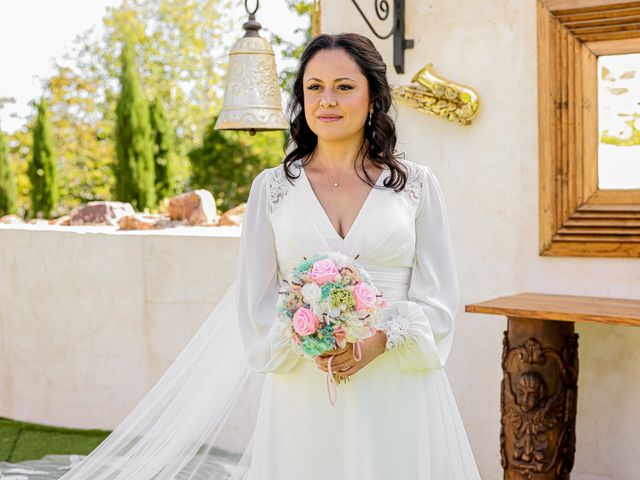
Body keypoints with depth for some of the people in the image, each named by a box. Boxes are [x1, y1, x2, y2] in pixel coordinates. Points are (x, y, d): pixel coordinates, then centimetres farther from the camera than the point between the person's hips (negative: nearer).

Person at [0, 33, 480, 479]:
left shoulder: (417, 183, 3)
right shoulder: (273, 187, 5)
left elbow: (439, 298, 2)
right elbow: (256, 303, 4)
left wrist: (377, 341, -14)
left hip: (399, 388, 0)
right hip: (302, 391, 0)